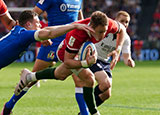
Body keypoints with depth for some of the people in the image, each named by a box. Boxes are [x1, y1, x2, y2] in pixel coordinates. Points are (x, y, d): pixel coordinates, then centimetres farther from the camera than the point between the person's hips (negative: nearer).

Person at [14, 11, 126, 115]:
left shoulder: (108, 24, -35)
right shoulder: (76, 34, -46)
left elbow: (121, 29, -9)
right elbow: (67, 61, -38)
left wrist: (117, 50, -20)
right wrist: (86, 63, -53)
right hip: (66, 51, -7)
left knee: (60, 75, 30)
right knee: (89, 78, -24)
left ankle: (29, 77, 52)